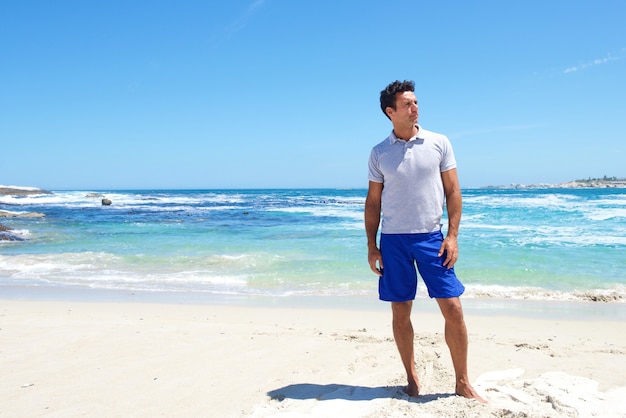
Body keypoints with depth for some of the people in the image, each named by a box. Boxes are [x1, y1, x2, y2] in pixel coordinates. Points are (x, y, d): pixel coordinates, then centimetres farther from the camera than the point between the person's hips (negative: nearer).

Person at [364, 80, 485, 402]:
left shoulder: (439, 143, 3)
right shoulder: (379, 153, 4)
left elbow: (453, 191, 4)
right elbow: (373, 201, 8)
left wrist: (452, 235, -5)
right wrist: (371, 246, 3)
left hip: (431, 237, 0)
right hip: (393, 241, 1)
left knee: (453, 309, -3)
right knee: (400, 312, 6)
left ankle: (462, 383, 12)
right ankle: (411, 376, 23)